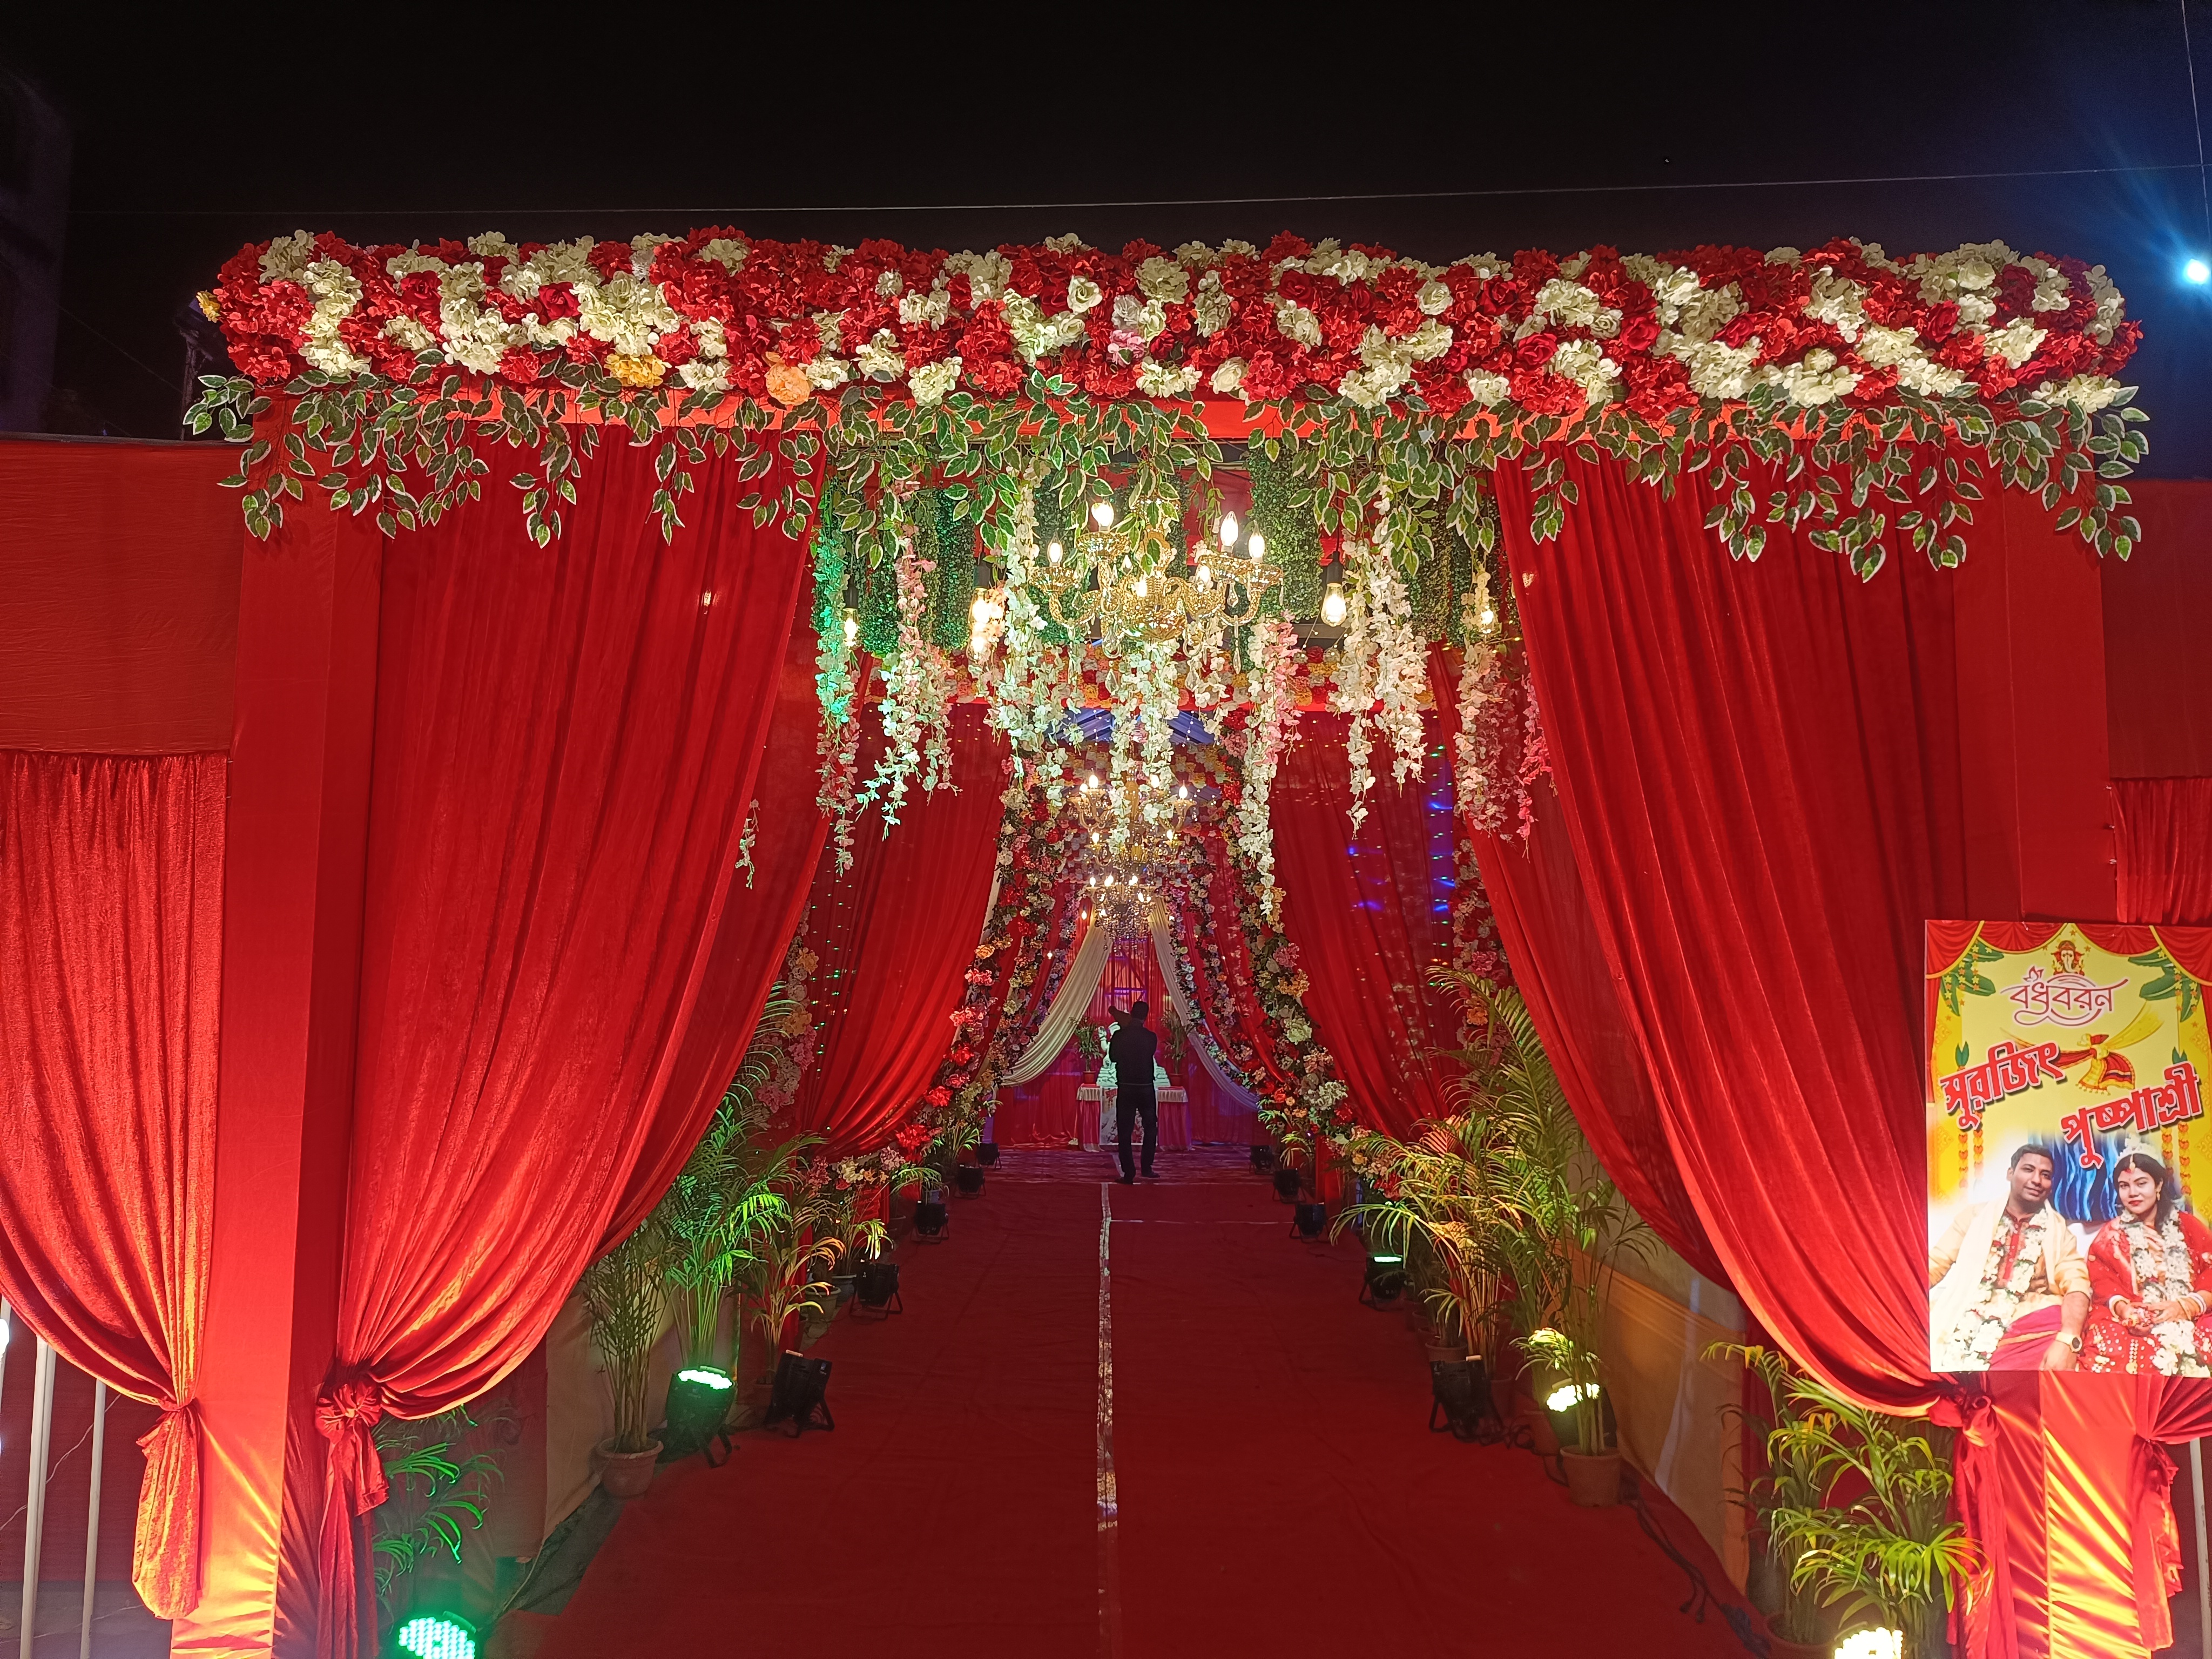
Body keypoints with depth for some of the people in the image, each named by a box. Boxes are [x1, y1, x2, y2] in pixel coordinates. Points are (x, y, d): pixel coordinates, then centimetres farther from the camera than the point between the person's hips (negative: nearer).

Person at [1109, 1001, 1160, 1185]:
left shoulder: (1119, 1036, -7)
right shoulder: (1151, 1038, -7)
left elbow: (1112, 1057, 7)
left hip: (1125, 1088, 0)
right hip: (1146, 1088, 0)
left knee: (1125, 1132, 4)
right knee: (1151, 1128, 16)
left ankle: (1129, 1174, 3)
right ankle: (1147, 1169, 12)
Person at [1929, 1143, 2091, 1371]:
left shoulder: (2060, 1231, 14)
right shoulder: (1975, 1216, 14)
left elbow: (2076, 1286, -1)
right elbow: (1935, 1265, 10)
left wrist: (2067, 1341, -21)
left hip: (2028, 1331, 0)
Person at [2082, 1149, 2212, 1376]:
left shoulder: (2188, 1226, 15)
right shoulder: (2110, 1235, 14)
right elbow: (2103, 1283, 5)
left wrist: (2184, 1307, -14)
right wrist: (2123, 1309, -17)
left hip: (2190, 1320, 1)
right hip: (2131, 1322, -1)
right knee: (2111, 1349, -35)